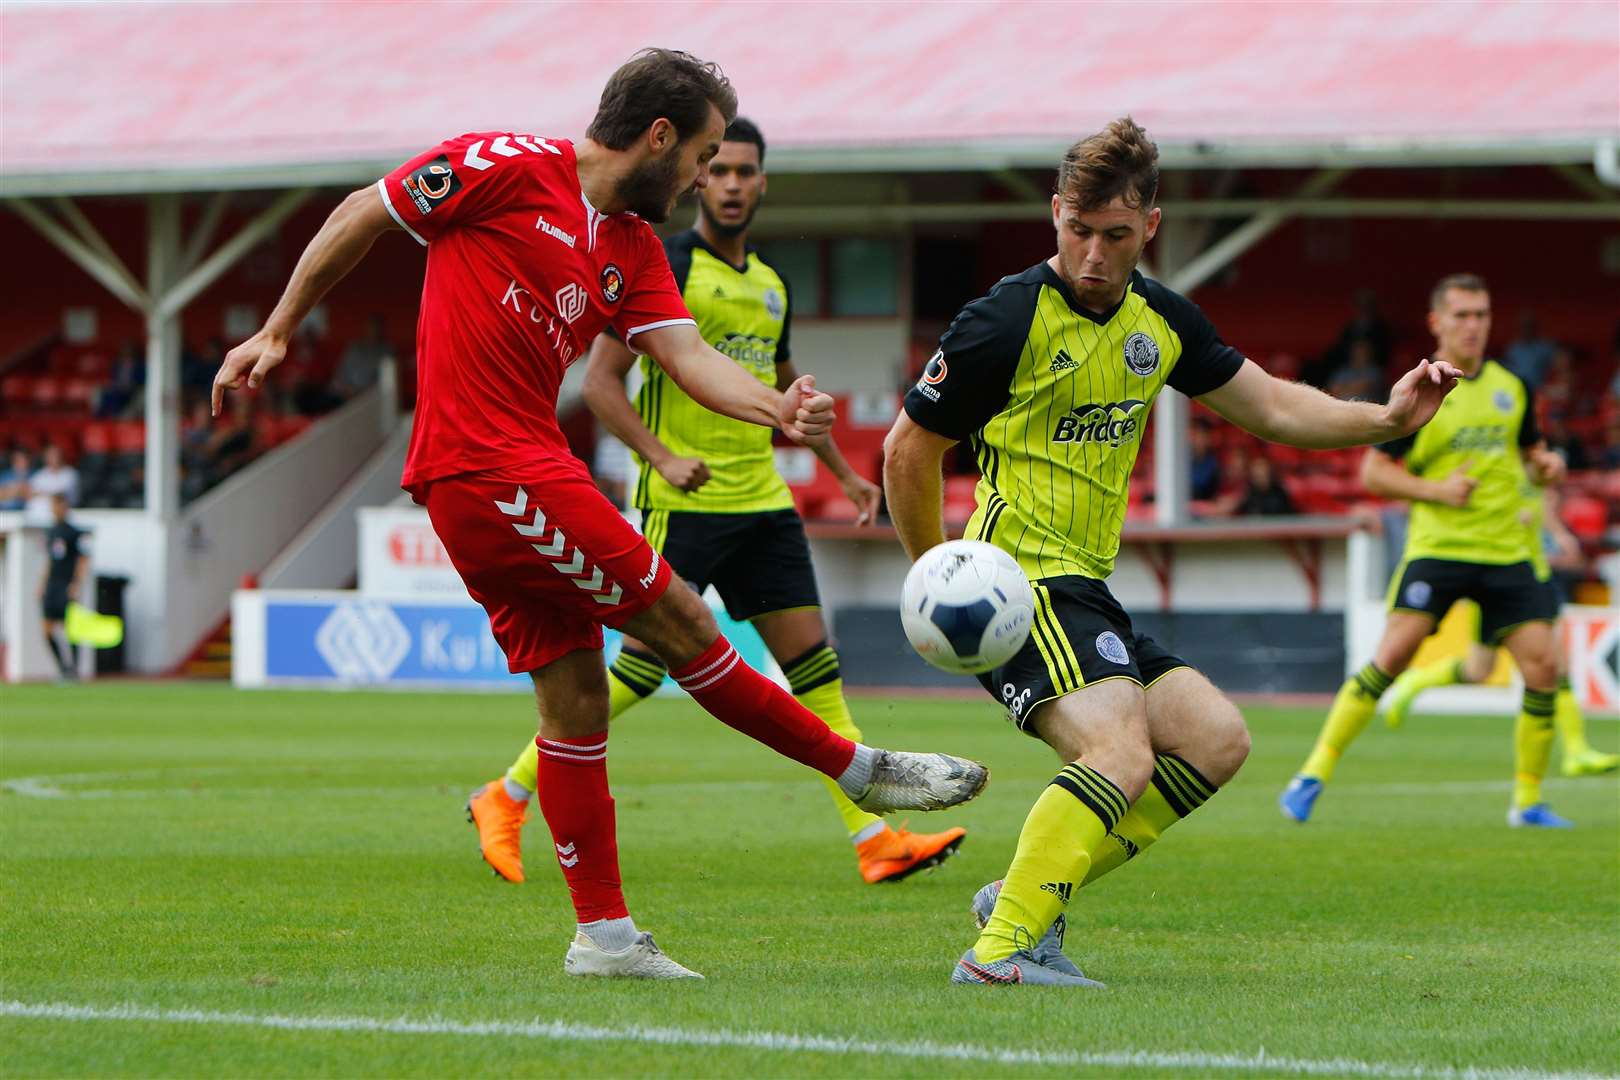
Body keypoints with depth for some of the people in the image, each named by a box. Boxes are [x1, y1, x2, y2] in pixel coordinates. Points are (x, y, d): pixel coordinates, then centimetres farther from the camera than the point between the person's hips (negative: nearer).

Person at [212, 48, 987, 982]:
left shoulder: (634, 250, 15)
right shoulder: (507, 168, -7)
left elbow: (689, 357, 2)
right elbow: (360, 218, 0)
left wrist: (774, 407, -18)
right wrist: (278, 334, 4)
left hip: (530, 468, 9)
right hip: (492, 472, -9)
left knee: (575, 692, 8)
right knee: (679, 622, -3)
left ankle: (604, 935, 13)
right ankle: (864, 771, 5)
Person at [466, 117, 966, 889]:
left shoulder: (770, 285, 16)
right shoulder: (666, 267, -7)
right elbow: (600, 380, -12)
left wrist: (844, 472, 33)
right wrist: (662, 457, -23)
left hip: (762, 503, 7)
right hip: (682, 505, -7)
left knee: (813, 662, 0)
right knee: (643, 665, -8)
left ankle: (875, 839, -1)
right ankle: (506, 800, 5)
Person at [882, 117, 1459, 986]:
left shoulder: (1159, 319, 9)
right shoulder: (1010, 321, -14)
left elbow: (1270, 406, 17)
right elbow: (907, 449, -8)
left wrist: (1386, 418, 2)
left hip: (1087, 589, 9)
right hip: (1022, 582, -9)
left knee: (1216, 740, 5)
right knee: (1122, 757, -27)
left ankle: (1029, 893, 3)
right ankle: (1000, 949, -29)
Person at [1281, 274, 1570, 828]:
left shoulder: (1512, 388, 11)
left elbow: (1529, 451, 25)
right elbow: (1372, 471, -2)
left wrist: (1546, 466, 1)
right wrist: (1436, 489, -16)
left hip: (1505, 552, 4)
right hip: (1437, 547, -4)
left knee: (1543, 666, -6)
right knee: (1393, 654, -18)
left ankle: (1528, 801, 8)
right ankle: (1315, 772, -9)